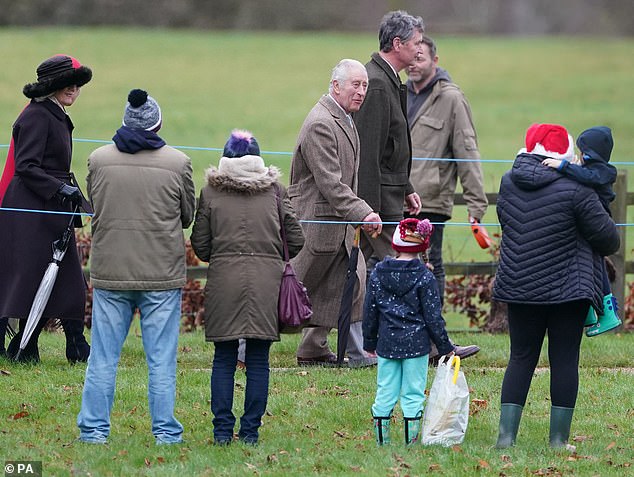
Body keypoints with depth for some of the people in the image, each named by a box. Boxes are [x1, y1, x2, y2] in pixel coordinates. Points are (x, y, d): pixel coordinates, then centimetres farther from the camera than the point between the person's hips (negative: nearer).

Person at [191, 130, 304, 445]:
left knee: (223, 358, 6)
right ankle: (250, 431, 3)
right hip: (267, 277, 0)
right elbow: (296, 240, 5)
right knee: (258, 359, 5)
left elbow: (200, 244, 4)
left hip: (224, 277, 0)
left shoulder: (210, 192, 4)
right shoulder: (274, 189, 5)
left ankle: (222, 430, 2)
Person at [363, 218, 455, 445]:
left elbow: (369, 312, 8)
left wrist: (369, 341, 20)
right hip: (416, 344, -3)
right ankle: (410, 443, 0)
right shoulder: (424, 278, -9)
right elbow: (433, 317, -6)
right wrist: (445, 347, 3)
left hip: (386, 343, 3)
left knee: (385, 393, 7)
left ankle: (382, 443, 9)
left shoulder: (378, 273, 2)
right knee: (413, 395, 1)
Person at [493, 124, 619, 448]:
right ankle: (558, 438, 5)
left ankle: (506, 434, 5)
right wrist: (607, 248, 16)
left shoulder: (509, 183, 2)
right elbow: (606, 235, -5)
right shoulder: (575, 190, -13)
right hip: (567, 288, -4)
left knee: (521, 357, 11)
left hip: (518, 285, 4)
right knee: (564, 360, 5)